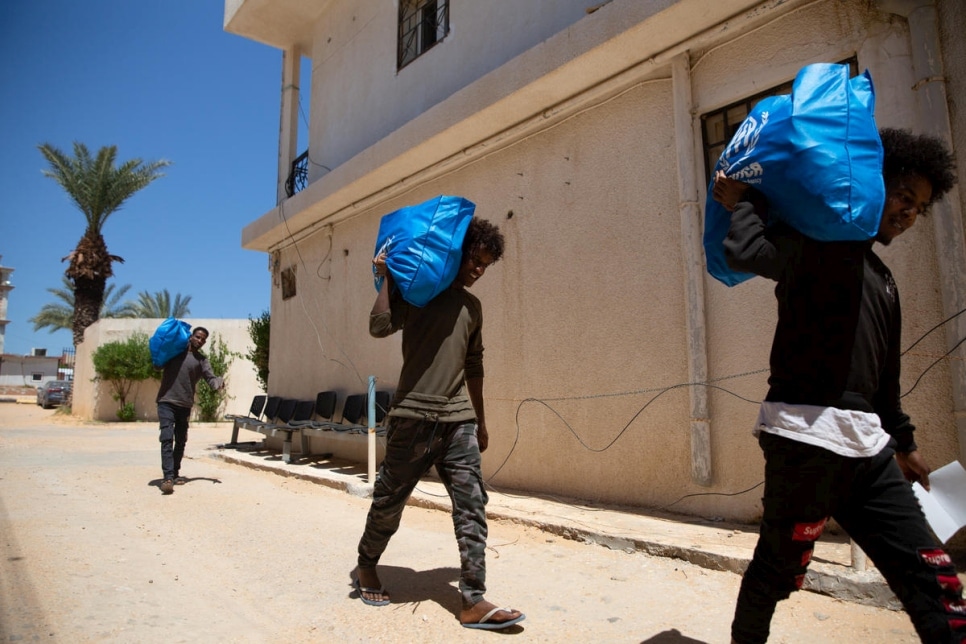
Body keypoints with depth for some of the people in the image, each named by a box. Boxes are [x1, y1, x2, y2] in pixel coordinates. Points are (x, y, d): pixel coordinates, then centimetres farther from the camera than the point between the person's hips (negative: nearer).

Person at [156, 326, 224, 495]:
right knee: (167, 438, -15)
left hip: (185, 405, 2)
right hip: (166, 401, -2)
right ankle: (168, 477, -20)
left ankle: (175, 473, 26)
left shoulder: (202, 360, 7)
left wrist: (219, 382, -26)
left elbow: (210, 378, -5)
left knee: (181, 441, 11)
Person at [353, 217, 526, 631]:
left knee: (472, 506, -3)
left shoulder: (473, 307, 17)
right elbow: (379, 326, -16)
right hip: (414, 417, -4)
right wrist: (386, 275, -7)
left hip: (459, 421, 5)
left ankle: (473, 601, 3)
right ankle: (366, 566, 34)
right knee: (389, 501, 9)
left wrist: (480, 421, 22)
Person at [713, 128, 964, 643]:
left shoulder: (882, 278, 23)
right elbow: (744, 252, -24)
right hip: (807, 434, -8)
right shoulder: (816, 239, -3)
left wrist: (902, 441, 32)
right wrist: (747, 203, -6)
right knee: (780, 569, 1)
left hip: (868, 444, 9)